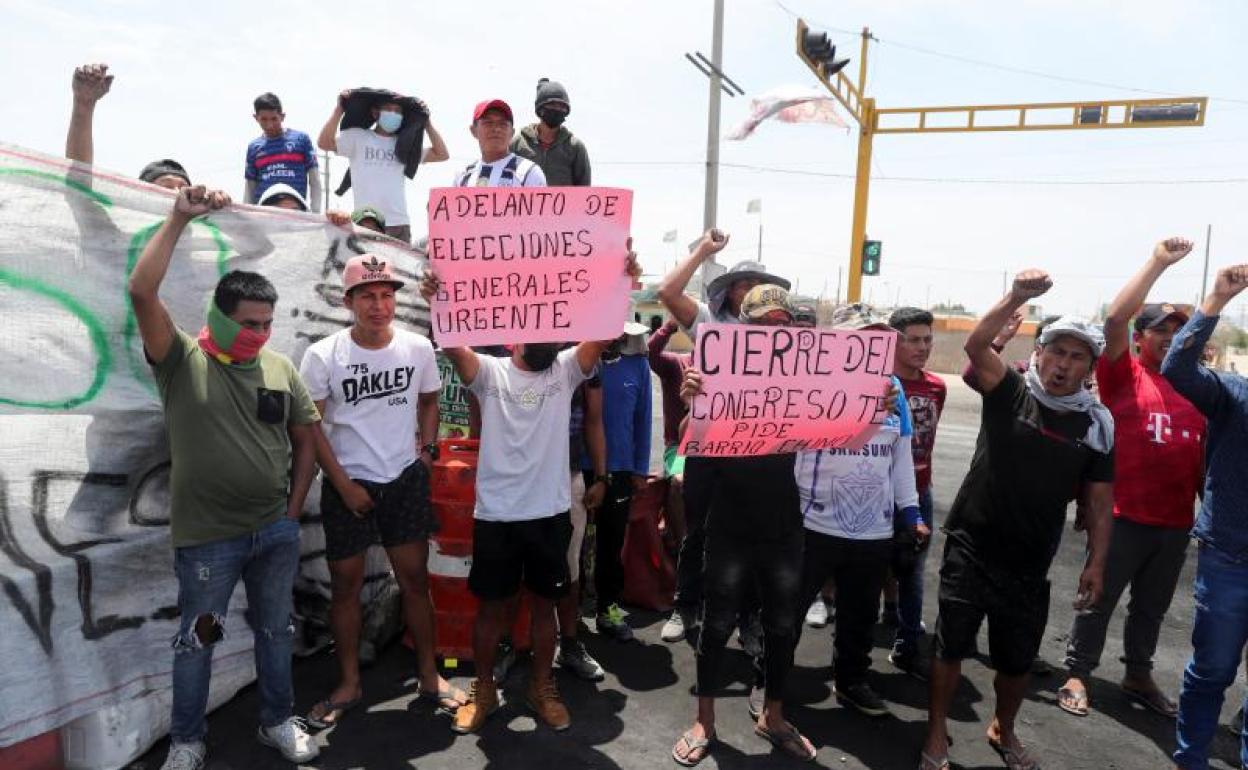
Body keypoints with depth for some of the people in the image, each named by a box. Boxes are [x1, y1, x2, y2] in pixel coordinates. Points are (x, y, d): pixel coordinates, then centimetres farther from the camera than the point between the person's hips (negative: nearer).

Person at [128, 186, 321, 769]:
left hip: (276, 532, 4)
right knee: (196, 639, 12)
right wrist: (179, 219, -24)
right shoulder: (182, 360, -8)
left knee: (276, 631, 17)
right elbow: (141, 291, -22)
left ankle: (277, 722, 37)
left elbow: (305, 438, 8)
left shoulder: (280, 368, 1)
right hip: (207, 539, -3)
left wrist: (293, 512, 3)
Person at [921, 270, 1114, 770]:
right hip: (971, 548, -2)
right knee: (951, 647, 5)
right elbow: (975, 345, -23)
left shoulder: (1097, 424, 1)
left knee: (1018, 659, 16)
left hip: (1029, 562, 3)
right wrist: (1018, 297, -32)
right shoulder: (1010, 393, -6)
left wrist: (1095, 562, 2)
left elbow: (1100, 499, 5)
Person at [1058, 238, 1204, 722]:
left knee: (1152, 606, 19)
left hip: (1176, 520, 5)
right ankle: (1077, 675, 20)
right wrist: (1157, 264, -17)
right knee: (1100, 599, 6)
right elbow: (1115, 320, -18)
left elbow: (1204, 453, 13)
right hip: (1124, 514, -5)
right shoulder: (1125, 374, -4)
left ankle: (1138, 675, 36)